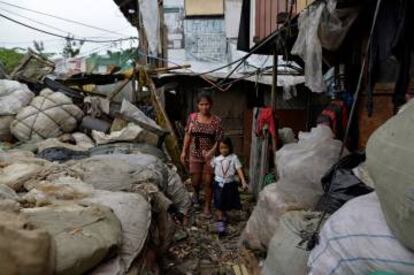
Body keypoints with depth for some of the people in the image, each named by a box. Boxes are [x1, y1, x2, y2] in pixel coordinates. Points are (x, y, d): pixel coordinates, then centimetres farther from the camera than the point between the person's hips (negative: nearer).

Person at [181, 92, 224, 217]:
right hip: (195, 155, 1)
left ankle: (207, 207, 22)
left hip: (210, 156, -1)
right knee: (195, 181, 10)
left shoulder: (216, 121, -8)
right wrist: (184, 151, 3)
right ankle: (196, 193, 46)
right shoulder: (192, 117, -4)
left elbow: (219, 140, -7)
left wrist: (212, 151, -22)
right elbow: (188, 135, 3)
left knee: (208, 182, 4)